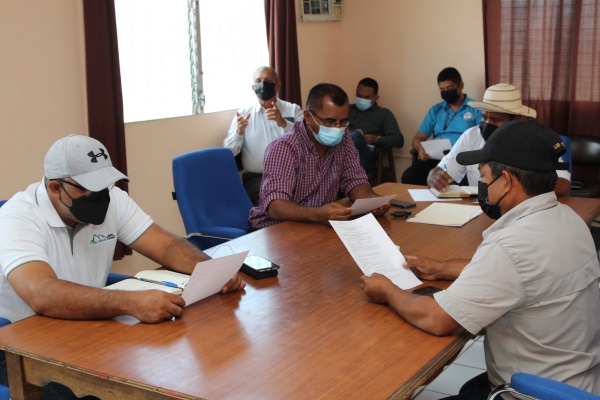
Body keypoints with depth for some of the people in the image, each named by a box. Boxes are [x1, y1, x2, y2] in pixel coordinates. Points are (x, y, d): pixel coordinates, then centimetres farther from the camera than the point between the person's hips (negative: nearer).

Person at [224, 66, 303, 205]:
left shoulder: (294, 110, 11)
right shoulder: (244, 113, 11)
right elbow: (228, 153, 3)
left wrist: (284, 123, -19)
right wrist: (239, 133, -18)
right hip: (256, 178, -1)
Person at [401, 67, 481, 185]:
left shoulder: (476, 109, 10)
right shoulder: (435, 110, 21)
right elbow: (418, 138, 18)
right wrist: (421, 148, -8)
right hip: (434, 157, 3)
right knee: (408, 177, -26)